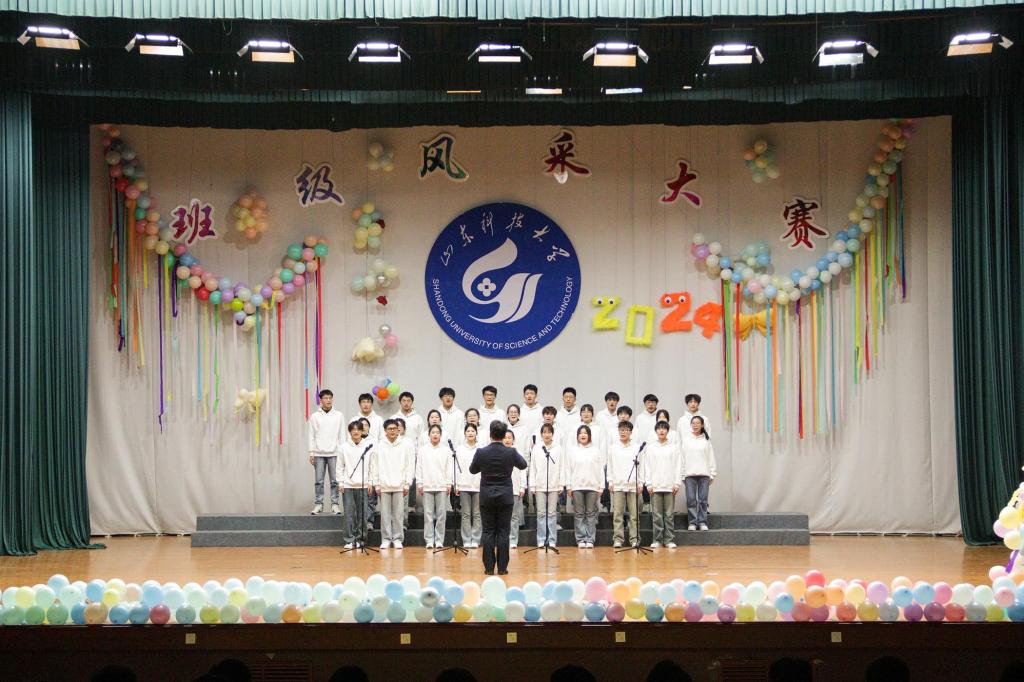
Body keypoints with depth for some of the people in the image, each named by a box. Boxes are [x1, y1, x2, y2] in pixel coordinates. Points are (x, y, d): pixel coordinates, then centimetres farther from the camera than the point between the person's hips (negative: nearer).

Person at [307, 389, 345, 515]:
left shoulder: (339, 415, 5)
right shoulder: (314, 416, 5)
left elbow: (342, 435, 6)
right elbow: (311, 436, 5)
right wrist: (311, 453, 0)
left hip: (334, 453, 0)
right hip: (319, 453, 0)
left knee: (335, 480, -1)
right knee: (319, 481, 0)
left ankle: (335, 504, 4)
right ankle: (318, 504, 6)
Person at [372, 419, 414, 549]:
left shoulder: (405, 445, 3)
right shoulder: (379, 446, 5)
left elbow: (409, 465, 3)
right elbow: (375, 466, 6)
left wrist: (407, 483, -3)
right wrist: (377, 485, 1)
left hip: (399, 485, -1)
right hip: (384, 485, 1)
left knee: (398, 514, 0)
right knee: (385, 513, 2)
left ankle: (397, 539, 6)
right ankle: (386, 539, 7)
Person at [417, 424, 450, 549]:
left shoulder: (446, 450, 8)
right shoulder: (423, 450, 8)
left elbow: (449, 468, 6)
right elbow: (419, 468, 7)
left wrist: (449, 483, -1)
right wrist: (419, 484, 0)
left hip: (442, 486, 0)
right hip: (427, 486, 0)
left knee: (441, 515, -1)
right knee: (428, 515, -1)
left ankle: (439, 540, 4)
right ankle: (429, 541, 2)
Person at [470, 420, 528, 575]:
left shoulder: (481, 452, -10)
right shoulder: (511, 452, -9)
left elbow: (472, 470, 8)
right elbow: (523, 465, 12)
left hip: (487, 497, 0)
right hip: (505, 497, 0)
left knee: (488, 532, 5)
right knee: (503, 532, 4)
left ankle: (489, 567, 4)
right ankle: (502, 567, 4)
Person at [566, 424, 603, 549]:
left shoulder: (596, 451, 6)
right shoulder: (571, 450, 6)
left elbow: (601, 469, 6)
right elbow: (568, 469, 6)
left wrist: (601, 486, 0)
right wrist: (568, 486, 0)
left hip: (592, 486, 0)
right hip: (577, 486, 0)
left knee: (591, 514, 1)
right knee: (579, 514, 1)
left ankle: (590, 540, 3)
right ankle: (581, 540, 4)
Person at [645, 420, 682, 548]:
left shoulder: (674, 447, 7)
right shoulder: (651, 448, 8)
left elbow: (678, 466, 5)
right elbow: (647, 467, 6)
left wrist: (677, 483, -4)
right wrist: (649, 484, -2)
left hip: (670, 485, 0)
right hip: (655, 485, 1)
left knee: (669, 514, -1)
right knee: (657, 515, 0)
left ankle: (669, 540, 3)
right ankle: (657, 540, 4)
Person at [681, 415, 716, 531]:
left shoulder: (706, 439, 6)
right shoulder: (685, 439, 5)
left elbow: (711, 457, 7)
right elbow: (682, 457, 4)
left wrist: (712, 474, 3)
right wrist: (682, 474, -1)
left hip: (704, 474, 0)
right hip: (690, 474, 0)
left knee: (703, 499, 1)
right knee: (691, 499, -2)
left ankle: (702, 522, 7)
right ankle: (692, 522, 4)